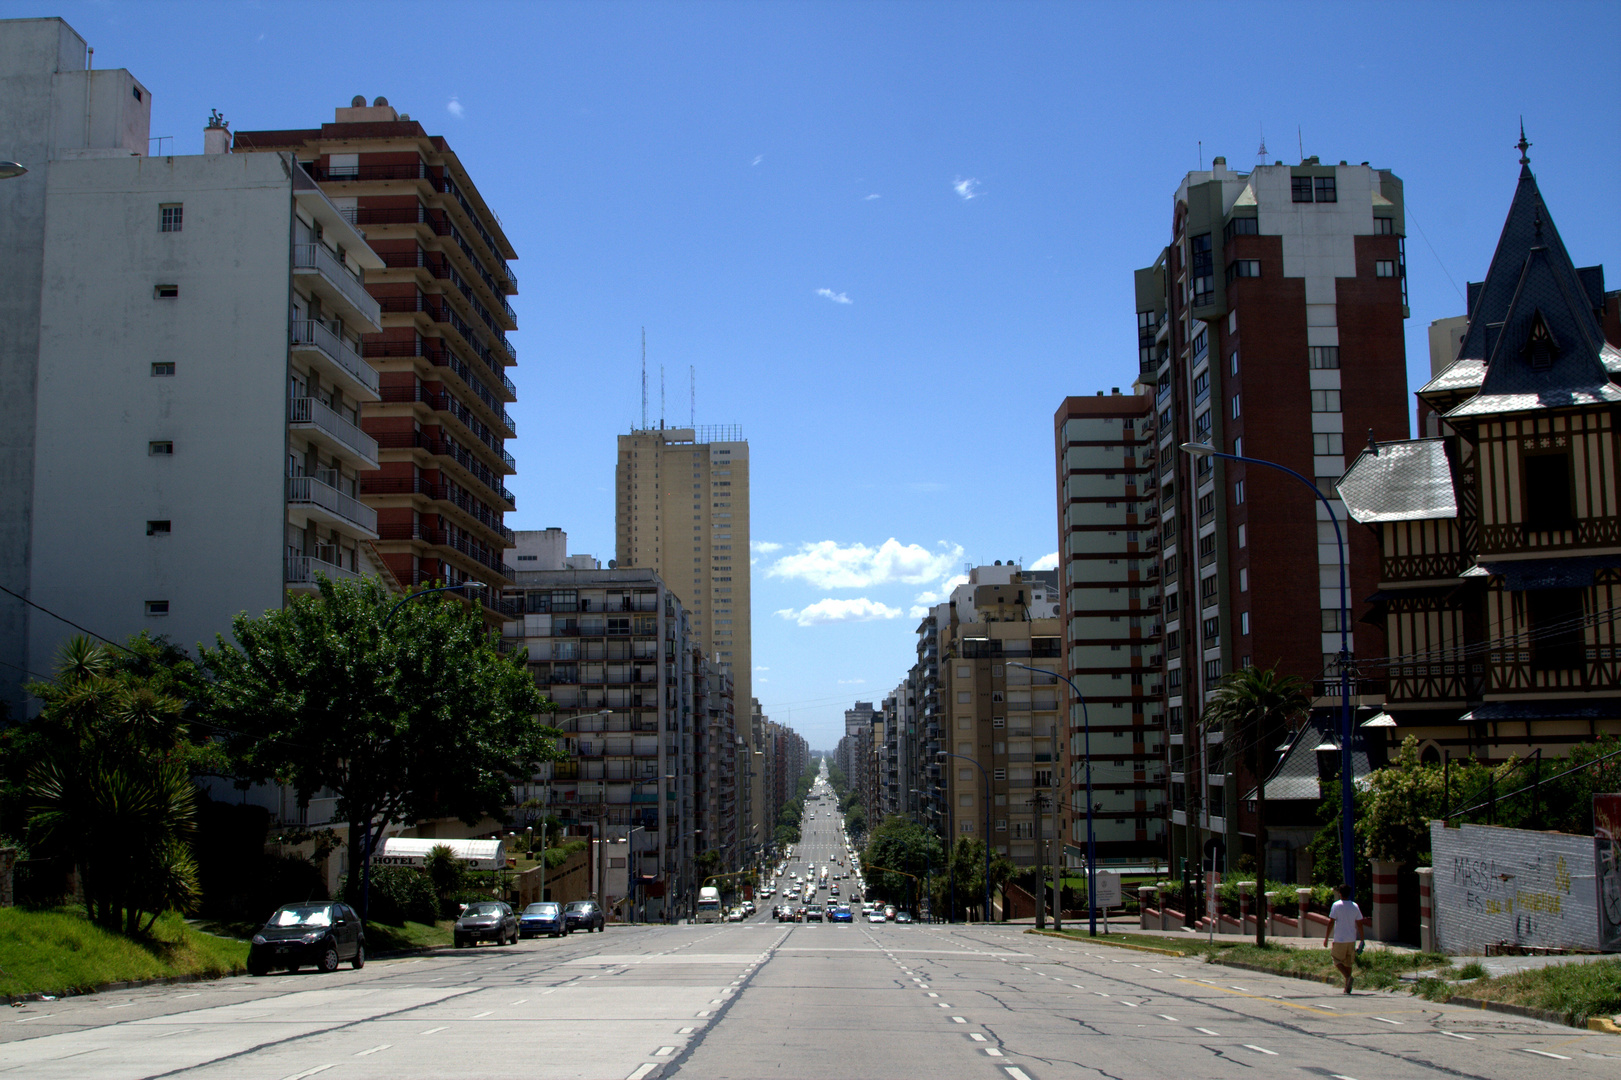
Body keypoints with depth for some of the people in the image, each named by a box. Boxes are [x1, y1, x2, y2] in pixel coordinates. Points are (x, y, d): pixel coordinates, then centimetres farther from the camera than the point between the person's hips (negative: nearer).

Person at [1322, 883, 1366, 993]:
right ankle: (1347, 987, 11)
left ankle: (1347, 976, -17)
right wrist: (1362, 939, 11)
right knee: (1349, 962, 13)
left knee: (1337, 960, 7)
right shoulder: (1355, 906, 4)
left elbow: (1331, 922, -10)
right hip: (1352, 939, 4)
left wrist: (1326, 938, -5)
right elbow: (1359, 924, 4)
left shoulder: (1336, 905, -8)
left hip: (1339, 939, -4)